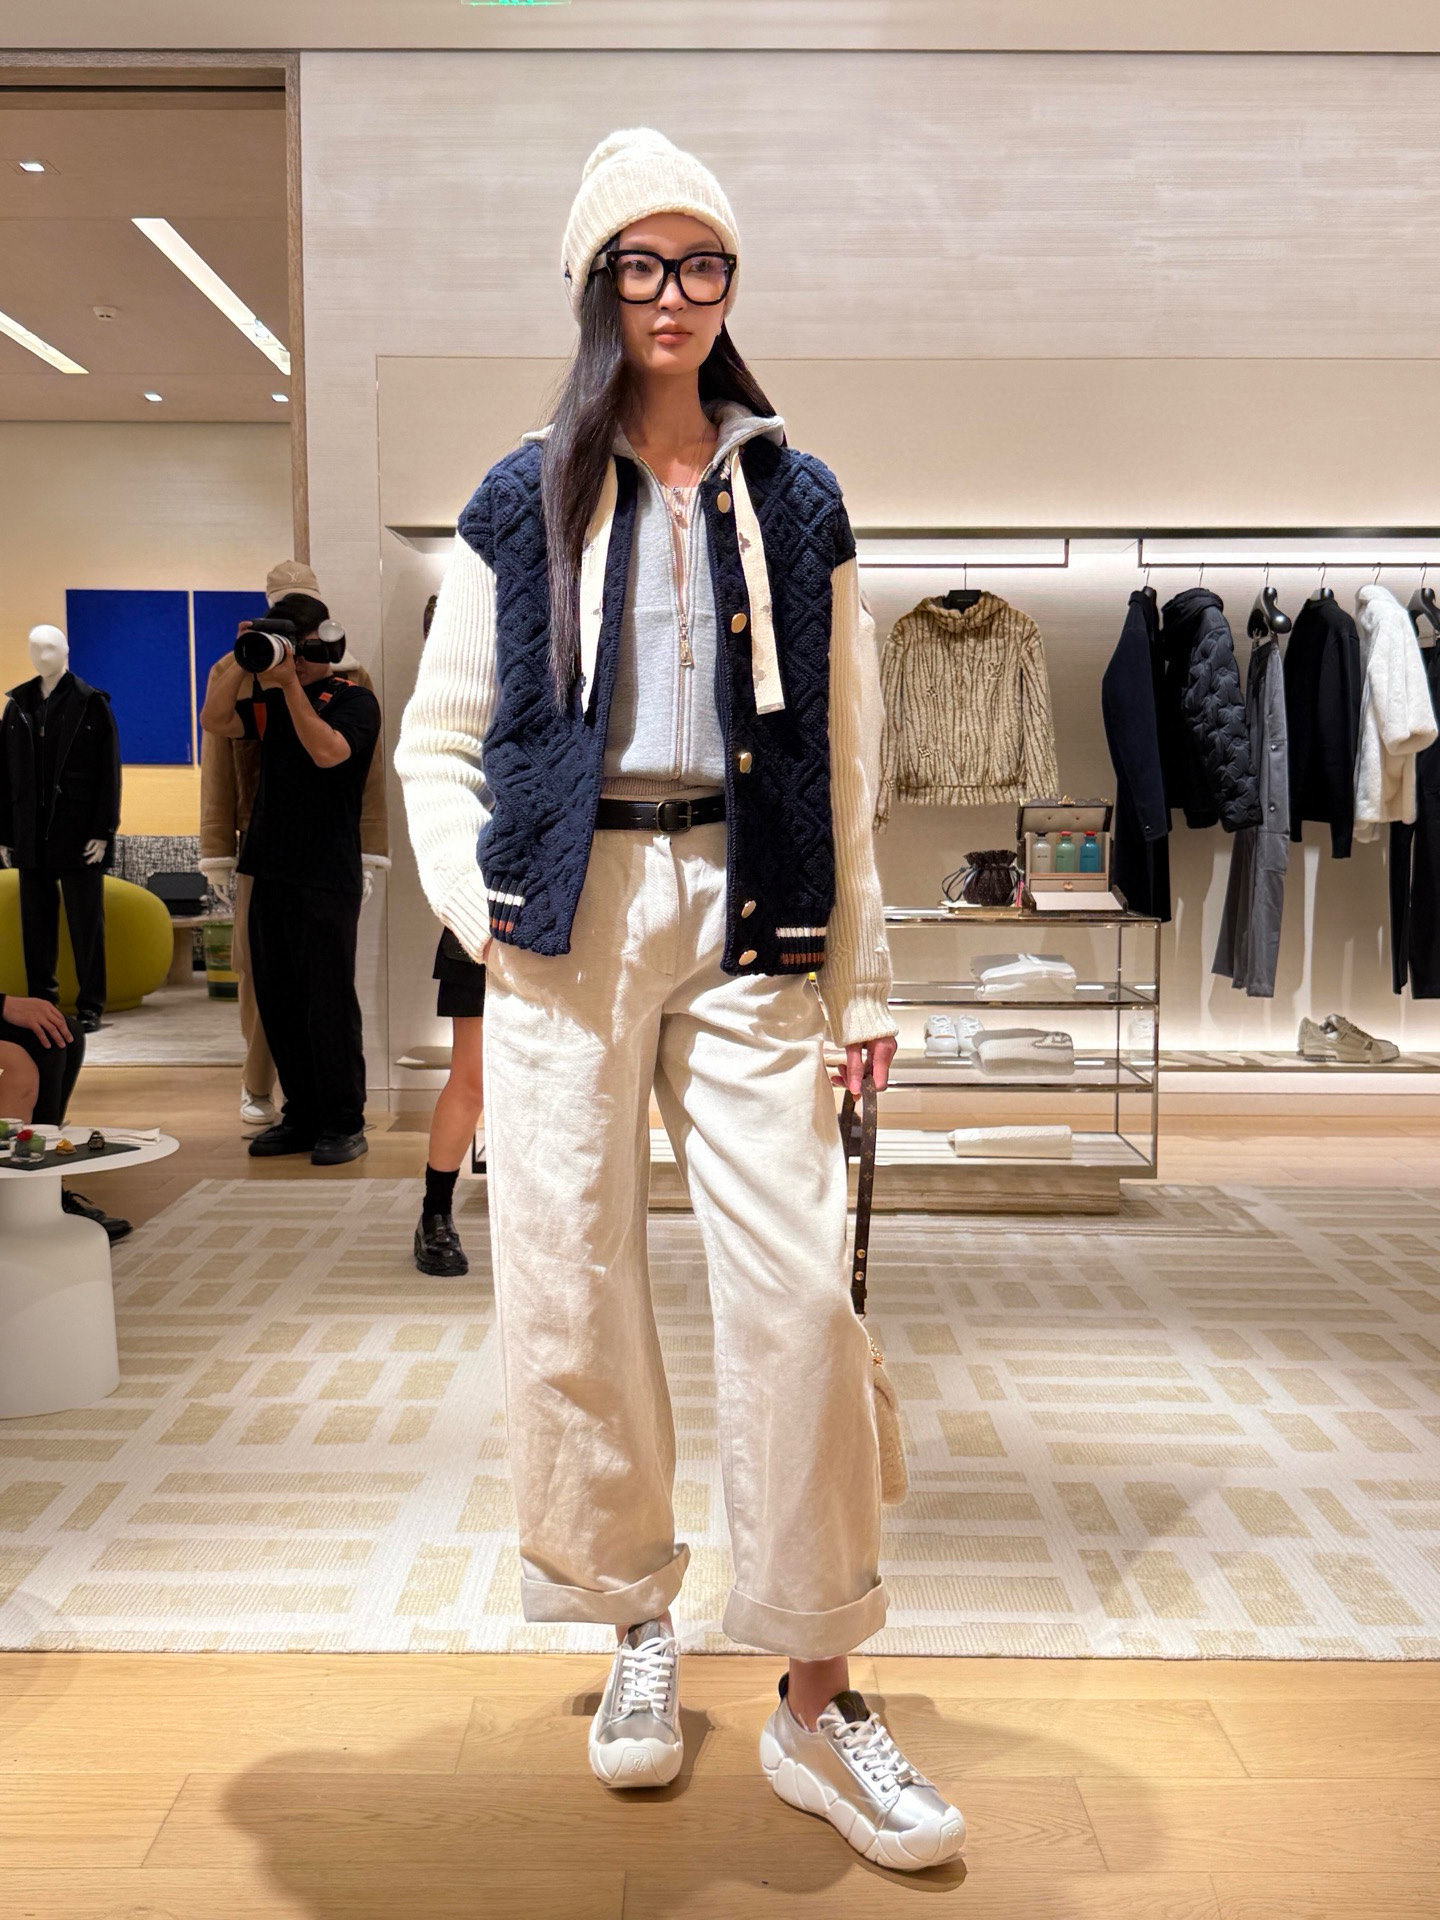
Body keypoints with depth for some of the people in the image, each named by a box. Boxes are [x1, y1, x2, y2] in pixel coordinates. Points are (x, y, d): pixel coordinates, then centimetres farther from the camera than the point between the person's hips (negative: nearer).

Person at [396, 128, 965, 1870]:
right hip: (566, 917, 1)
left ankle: (816, 1705, 7)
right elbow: (438, 739, 13)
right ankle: (637, 1617, 23)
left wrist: (861, 979, 5)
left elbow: (844, 762, 10)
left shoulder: (796, 502, 13)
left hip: (748, 919, 0)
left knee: (796, 1287, -7)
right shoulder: (522, 501, 11)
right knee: (571, 1282, 1)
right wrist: (479, 906, -3)